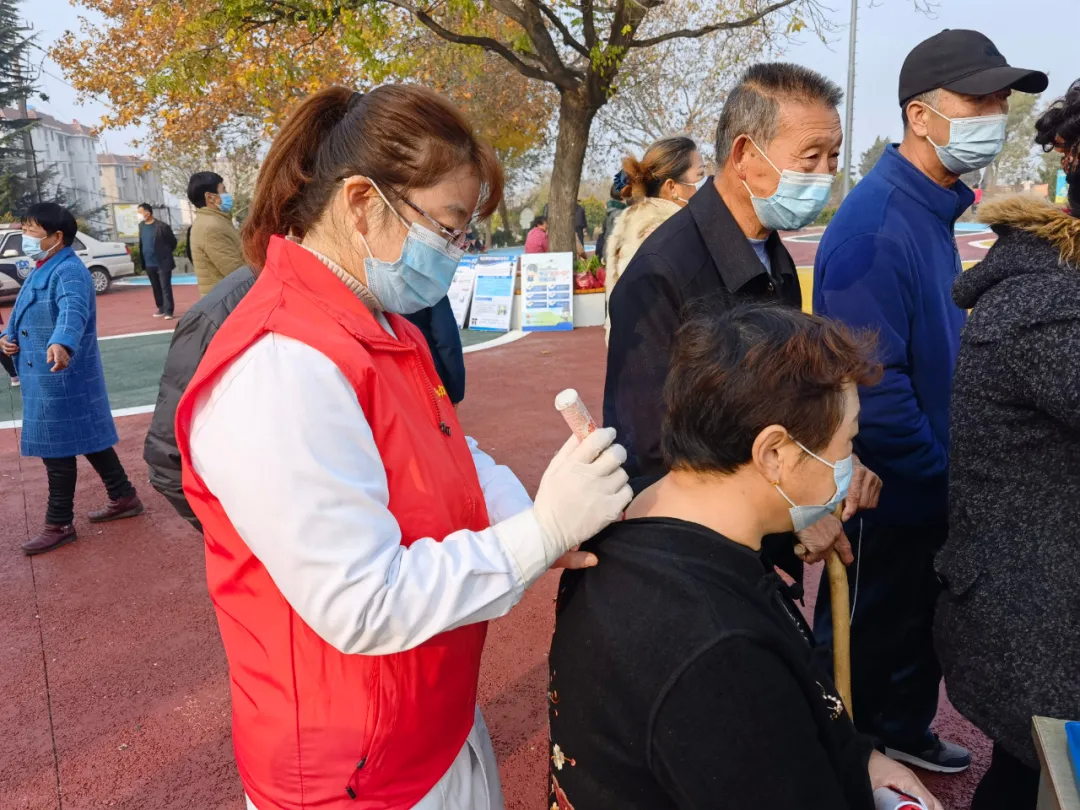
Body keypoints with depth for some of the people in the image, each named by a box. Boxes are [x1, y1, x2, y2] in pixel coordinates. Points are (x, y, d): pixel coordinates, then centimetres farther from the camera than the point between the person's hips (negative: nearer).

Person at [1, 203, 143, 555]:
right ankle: (124, 497, 27)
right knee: (88, 439, 16)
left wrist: (61, 344, -56)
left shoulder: (68, 271, -18)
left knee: (57, 448, -1)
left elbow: (73, 311, -37)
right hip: (45, 376, 10)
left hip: (61, 377, -10)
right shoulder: (42, 270, 15)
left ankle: (59, 524, 11)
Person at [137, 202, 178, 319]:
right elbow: (141, 243, 17)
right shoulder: (141, 225, 9)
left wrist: (165, 254, 5)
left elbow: (173, 241, -3)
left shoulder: (162, 226, -11)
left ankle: (168, 311, -2)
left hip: (162, 263, -6)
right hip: (149, 264, 6)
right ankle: (161, 309, 23)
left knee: (165, 288, -4)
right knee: (156, 288, 13)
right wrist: (142, 261, 11)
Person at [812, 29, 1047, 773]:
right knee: (869, 638, 11)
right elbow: (870, 387, -27)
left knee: (920, 625, 25)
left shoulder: (935, 210, 7)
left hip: (926, 484, 9)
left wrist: (948, 470, 9)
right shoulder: (877, 224, -24)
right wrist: (943, 476, -15)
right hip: (885, 493, -9)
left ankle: (901, 730, 48)